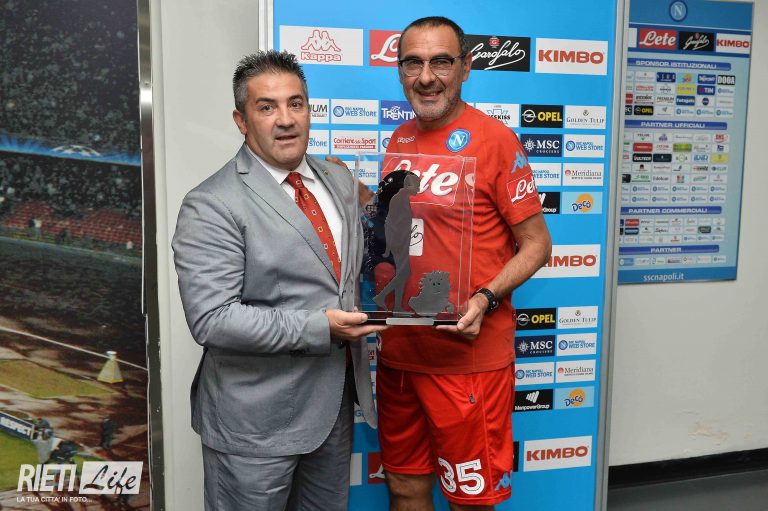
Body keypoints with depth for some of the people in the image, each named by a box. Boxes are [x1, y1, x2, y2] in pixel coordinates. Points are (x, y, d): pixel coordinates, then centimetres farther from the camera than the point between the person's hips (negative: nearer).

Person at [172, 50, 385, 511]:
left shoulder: (339, 181, 7)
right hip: (255, 421, -6)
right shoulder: (212, 206, -15)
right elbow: (212, 318, -21)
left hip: (335, 405, 6)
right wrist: (318, 329, -22)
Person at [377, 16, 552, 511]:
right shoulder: (400, 141, 10)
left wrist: (486, 299, -22)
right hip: (399, 350, 6)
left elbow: (536, 244, -8)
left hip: (469, 354, -6)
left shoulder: (495, 139, -10)